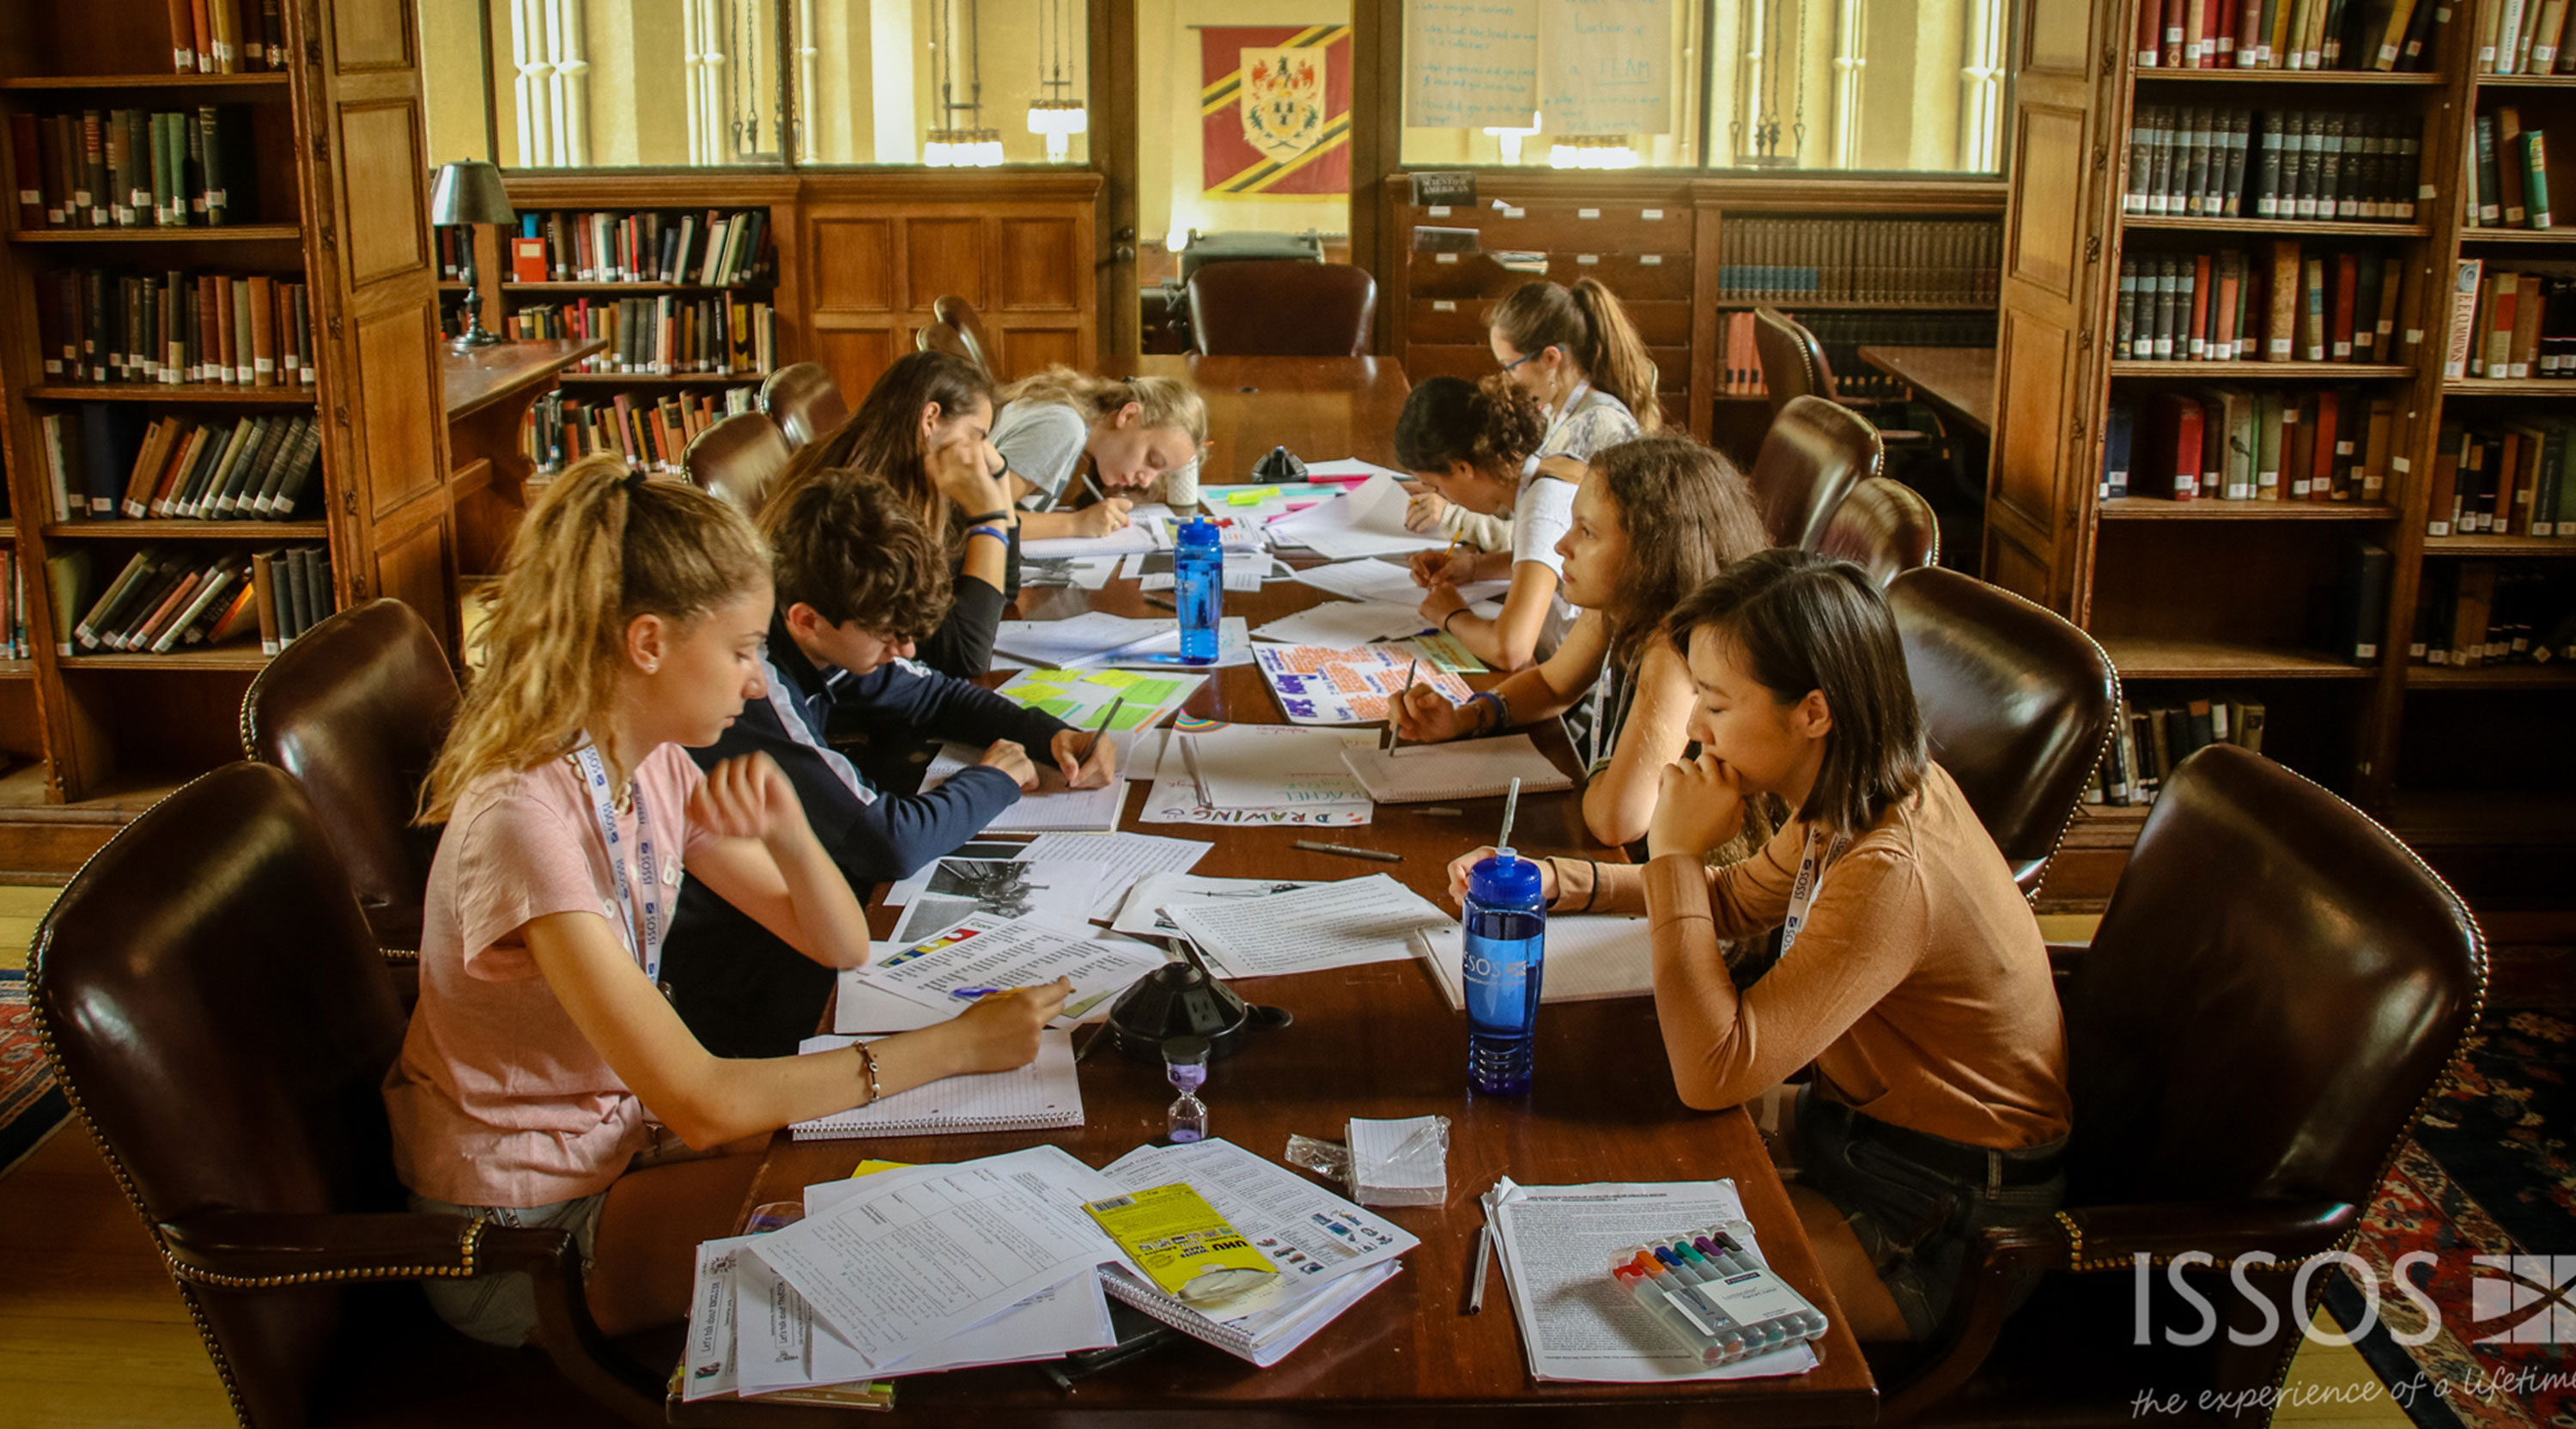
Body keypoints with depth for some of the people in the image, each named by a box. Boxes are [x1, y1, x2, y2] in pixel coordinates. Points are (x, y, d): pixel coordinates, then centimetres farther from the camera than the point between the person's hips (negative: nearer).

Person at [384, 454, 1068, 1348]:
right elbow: (702, 1104, -34)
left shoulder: (656, 768, -4)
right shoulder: (524, 820, -31)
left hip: (616, 1135, 8)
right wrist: (951, 1047, -30)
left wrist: (786, 831, -21)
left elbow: (840, 946, 0)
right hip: (520, 1235, -7)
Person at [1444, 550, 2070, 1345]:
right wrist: (1551, 882, 4)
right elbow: (1739, 900, 17)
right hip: (1861, 1122, 9)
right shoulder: (1856, 801, -4)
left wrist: (1675, 854, -26)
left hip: (1935, 1230, -9)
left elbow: (1712, 1074, -33)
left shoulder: (1893, 874, -33)